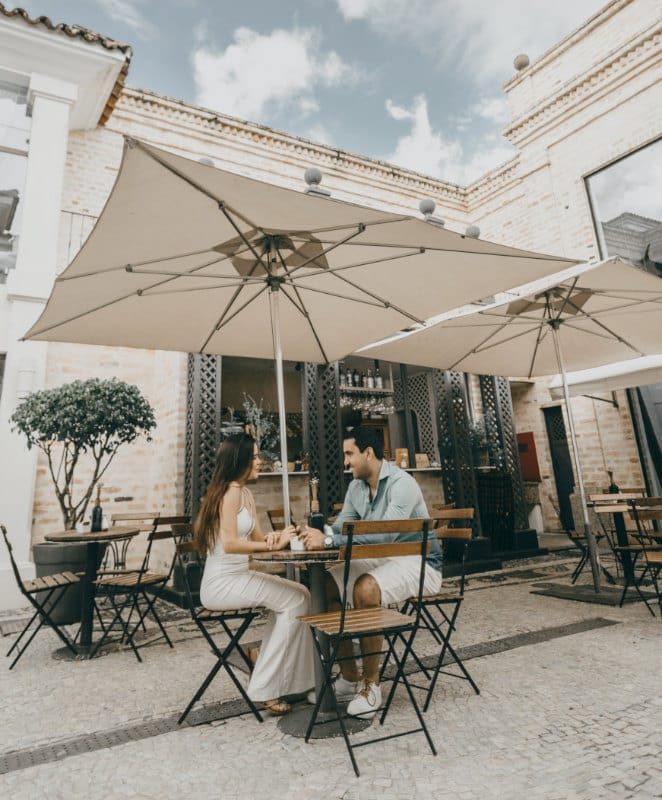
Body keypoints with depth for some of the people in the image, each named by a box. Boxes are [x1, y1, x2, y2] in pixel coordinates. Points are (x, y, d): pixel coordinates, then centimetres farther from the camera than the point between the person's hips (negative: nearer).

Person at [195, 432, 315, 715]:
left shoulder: (245, 493, 12)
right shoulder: (230, 491, -16)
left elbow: (256, 538, 9)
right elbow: (229, 544, -23)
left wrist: (274, 538, -13)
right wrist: (273, 545, -23)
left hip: (237, 577, 8)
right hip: (221, 583, -8)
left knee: (300, 594, 0)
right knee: (294, 601, -13)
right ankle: (265, 689, -4)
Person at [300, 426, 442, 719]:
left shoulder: (402, 484, -22)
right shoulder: (357, 486, 4)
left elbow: (385, 534, -35)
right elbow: (340, 527, 4)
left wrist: (328, 540, -38)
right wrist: (317, 534, -19)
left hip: (419, 563, -8)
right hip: (382, 559, 8)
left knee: (365, 589, -33)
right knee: (326, 585, -8)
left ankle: (371, 683, -12)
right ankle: (349, 678, 4)